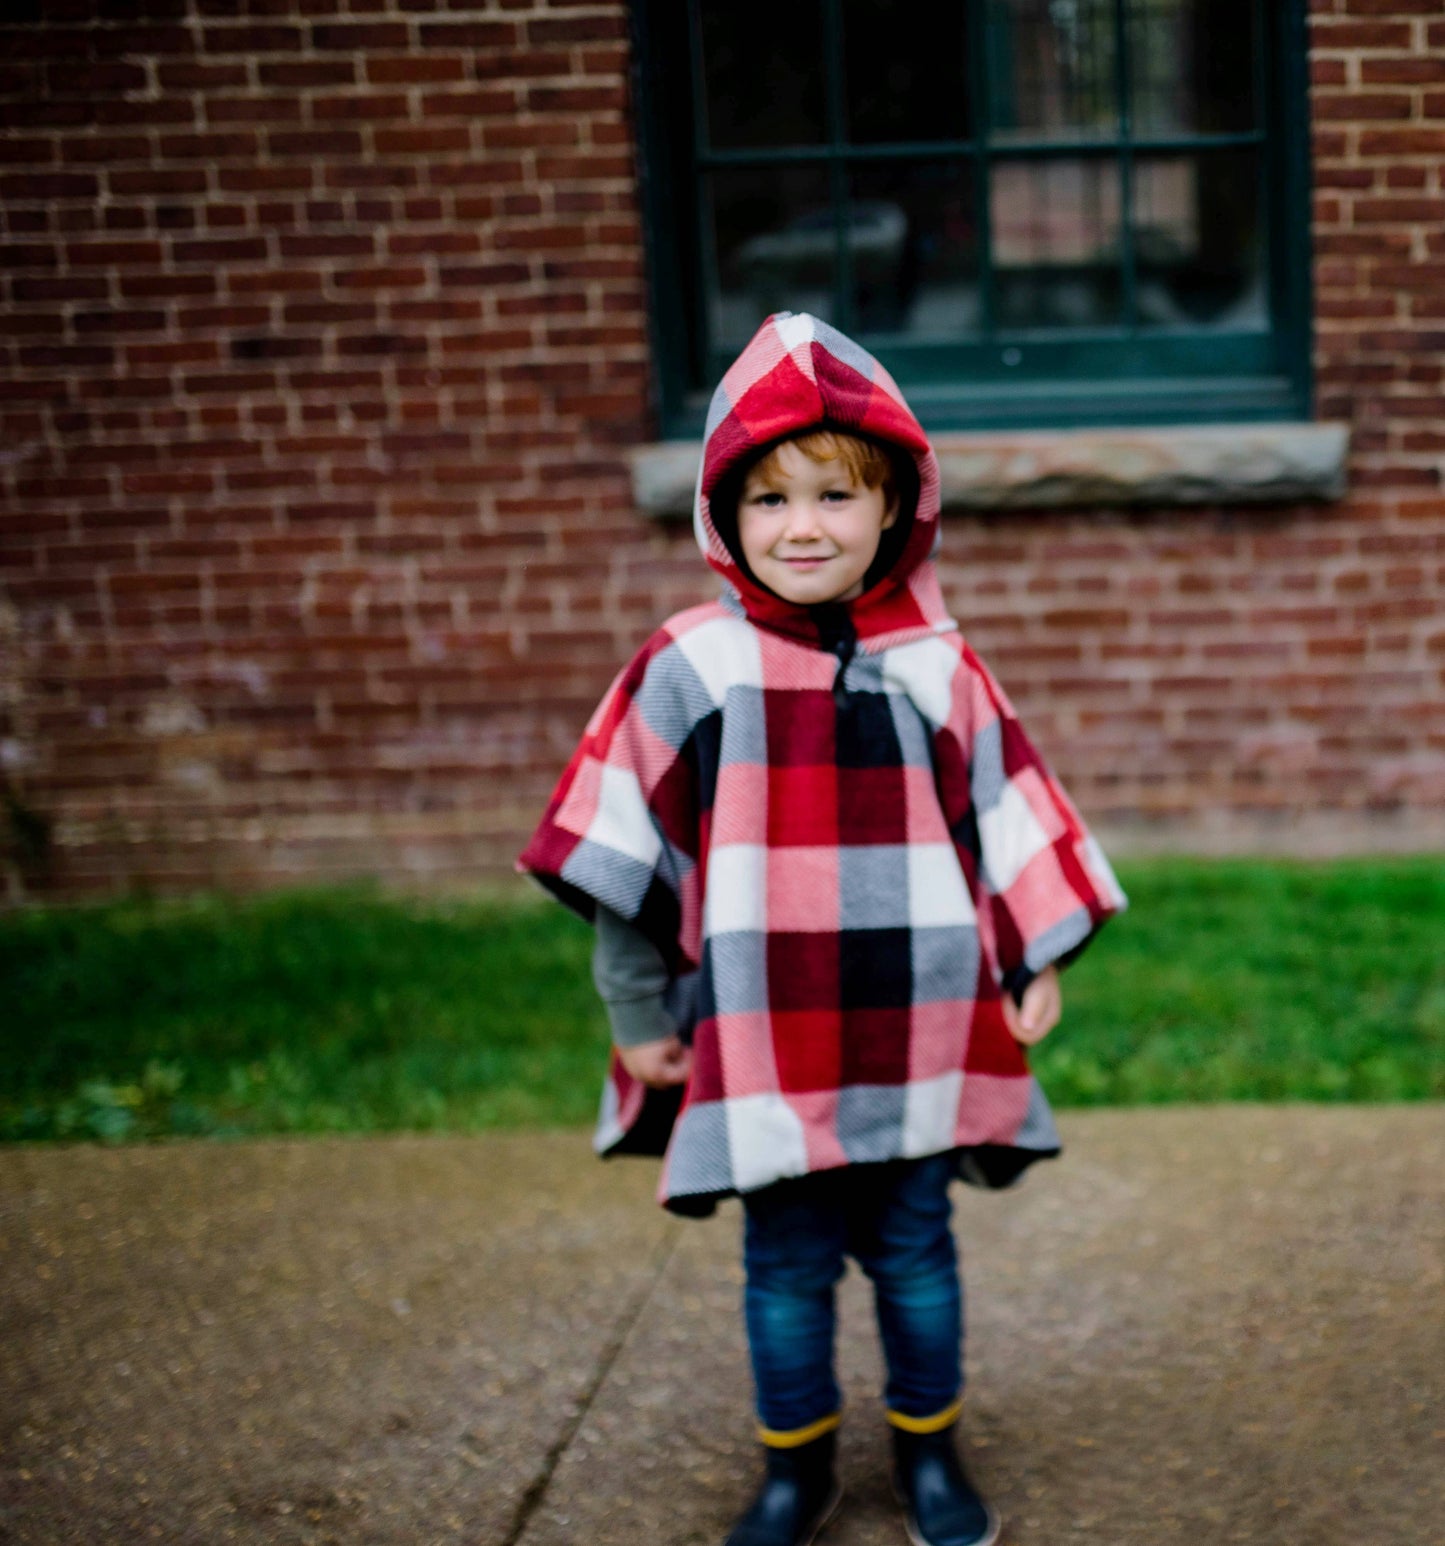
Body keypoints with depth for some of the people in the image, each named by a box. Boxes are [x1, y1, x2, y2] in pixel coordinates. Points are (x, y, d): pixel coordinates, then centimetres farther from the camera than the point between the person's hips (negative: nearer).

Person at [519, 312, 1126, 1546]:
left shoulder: (936, 667, -2)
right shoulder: (691, 668, -6)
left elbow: (1009, 819, 7)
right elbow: (621, 847, -2)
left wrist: (1039, 965, 6)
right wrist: (637, 1011, -1)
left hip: (916, 1037, 1)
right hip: (762, 1044, -1)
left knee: (914, 1251, 14)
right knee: (786, 1264, 11)